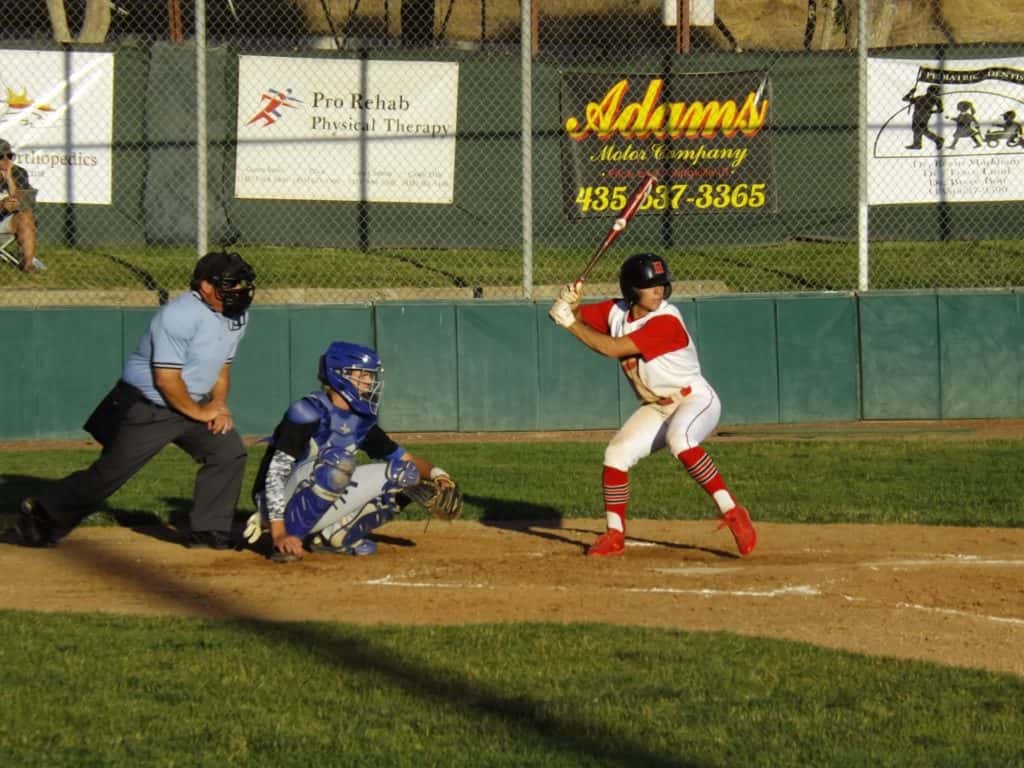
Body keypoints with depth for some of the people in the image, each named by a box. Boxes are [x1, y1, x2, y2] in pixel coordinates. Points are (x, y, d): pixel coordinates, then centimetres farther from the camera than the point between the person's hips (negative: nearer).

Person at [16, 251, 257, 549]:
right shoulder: (180, 316, -27)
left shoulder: (236, 316, 0)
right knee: (110, 473, -4)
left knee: (229, 452, -3)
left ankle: (208, 530, 8)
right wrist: (198, 412, -15)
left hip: (193, 404, 8)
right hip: (145, 409, -8)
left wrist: (219, 404, -2)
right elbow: (166, 379, -26)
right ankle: (42, 513, 13)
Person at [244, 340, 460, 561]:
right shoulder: (307, 413, -18)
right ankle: (288, 539, -25)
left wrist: (434, 472, -11)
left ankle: (331, 536, -1)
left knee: (403, 475, -2)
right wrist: (279, 533, -30)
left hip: (320, 512, 8)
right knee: (338, 460, -34)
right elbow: (276, 473, -23)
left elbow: (405, 460, 12)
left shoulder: (362, 421, 6)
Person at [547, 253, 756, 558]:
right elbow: (573, 314, 4)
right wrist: (569, 300, -20)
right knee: (616, 454, -4)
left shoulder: (665, 321, -25)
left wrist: (570, 323, -24)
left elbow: (613, 348, -29)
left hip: (696, 399, -8)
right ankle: (614, 536, 12)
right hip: (656, 408, 8)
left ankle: (732, 513, -33)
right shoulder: (616, 312, -2)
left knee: (679, 440, -36)